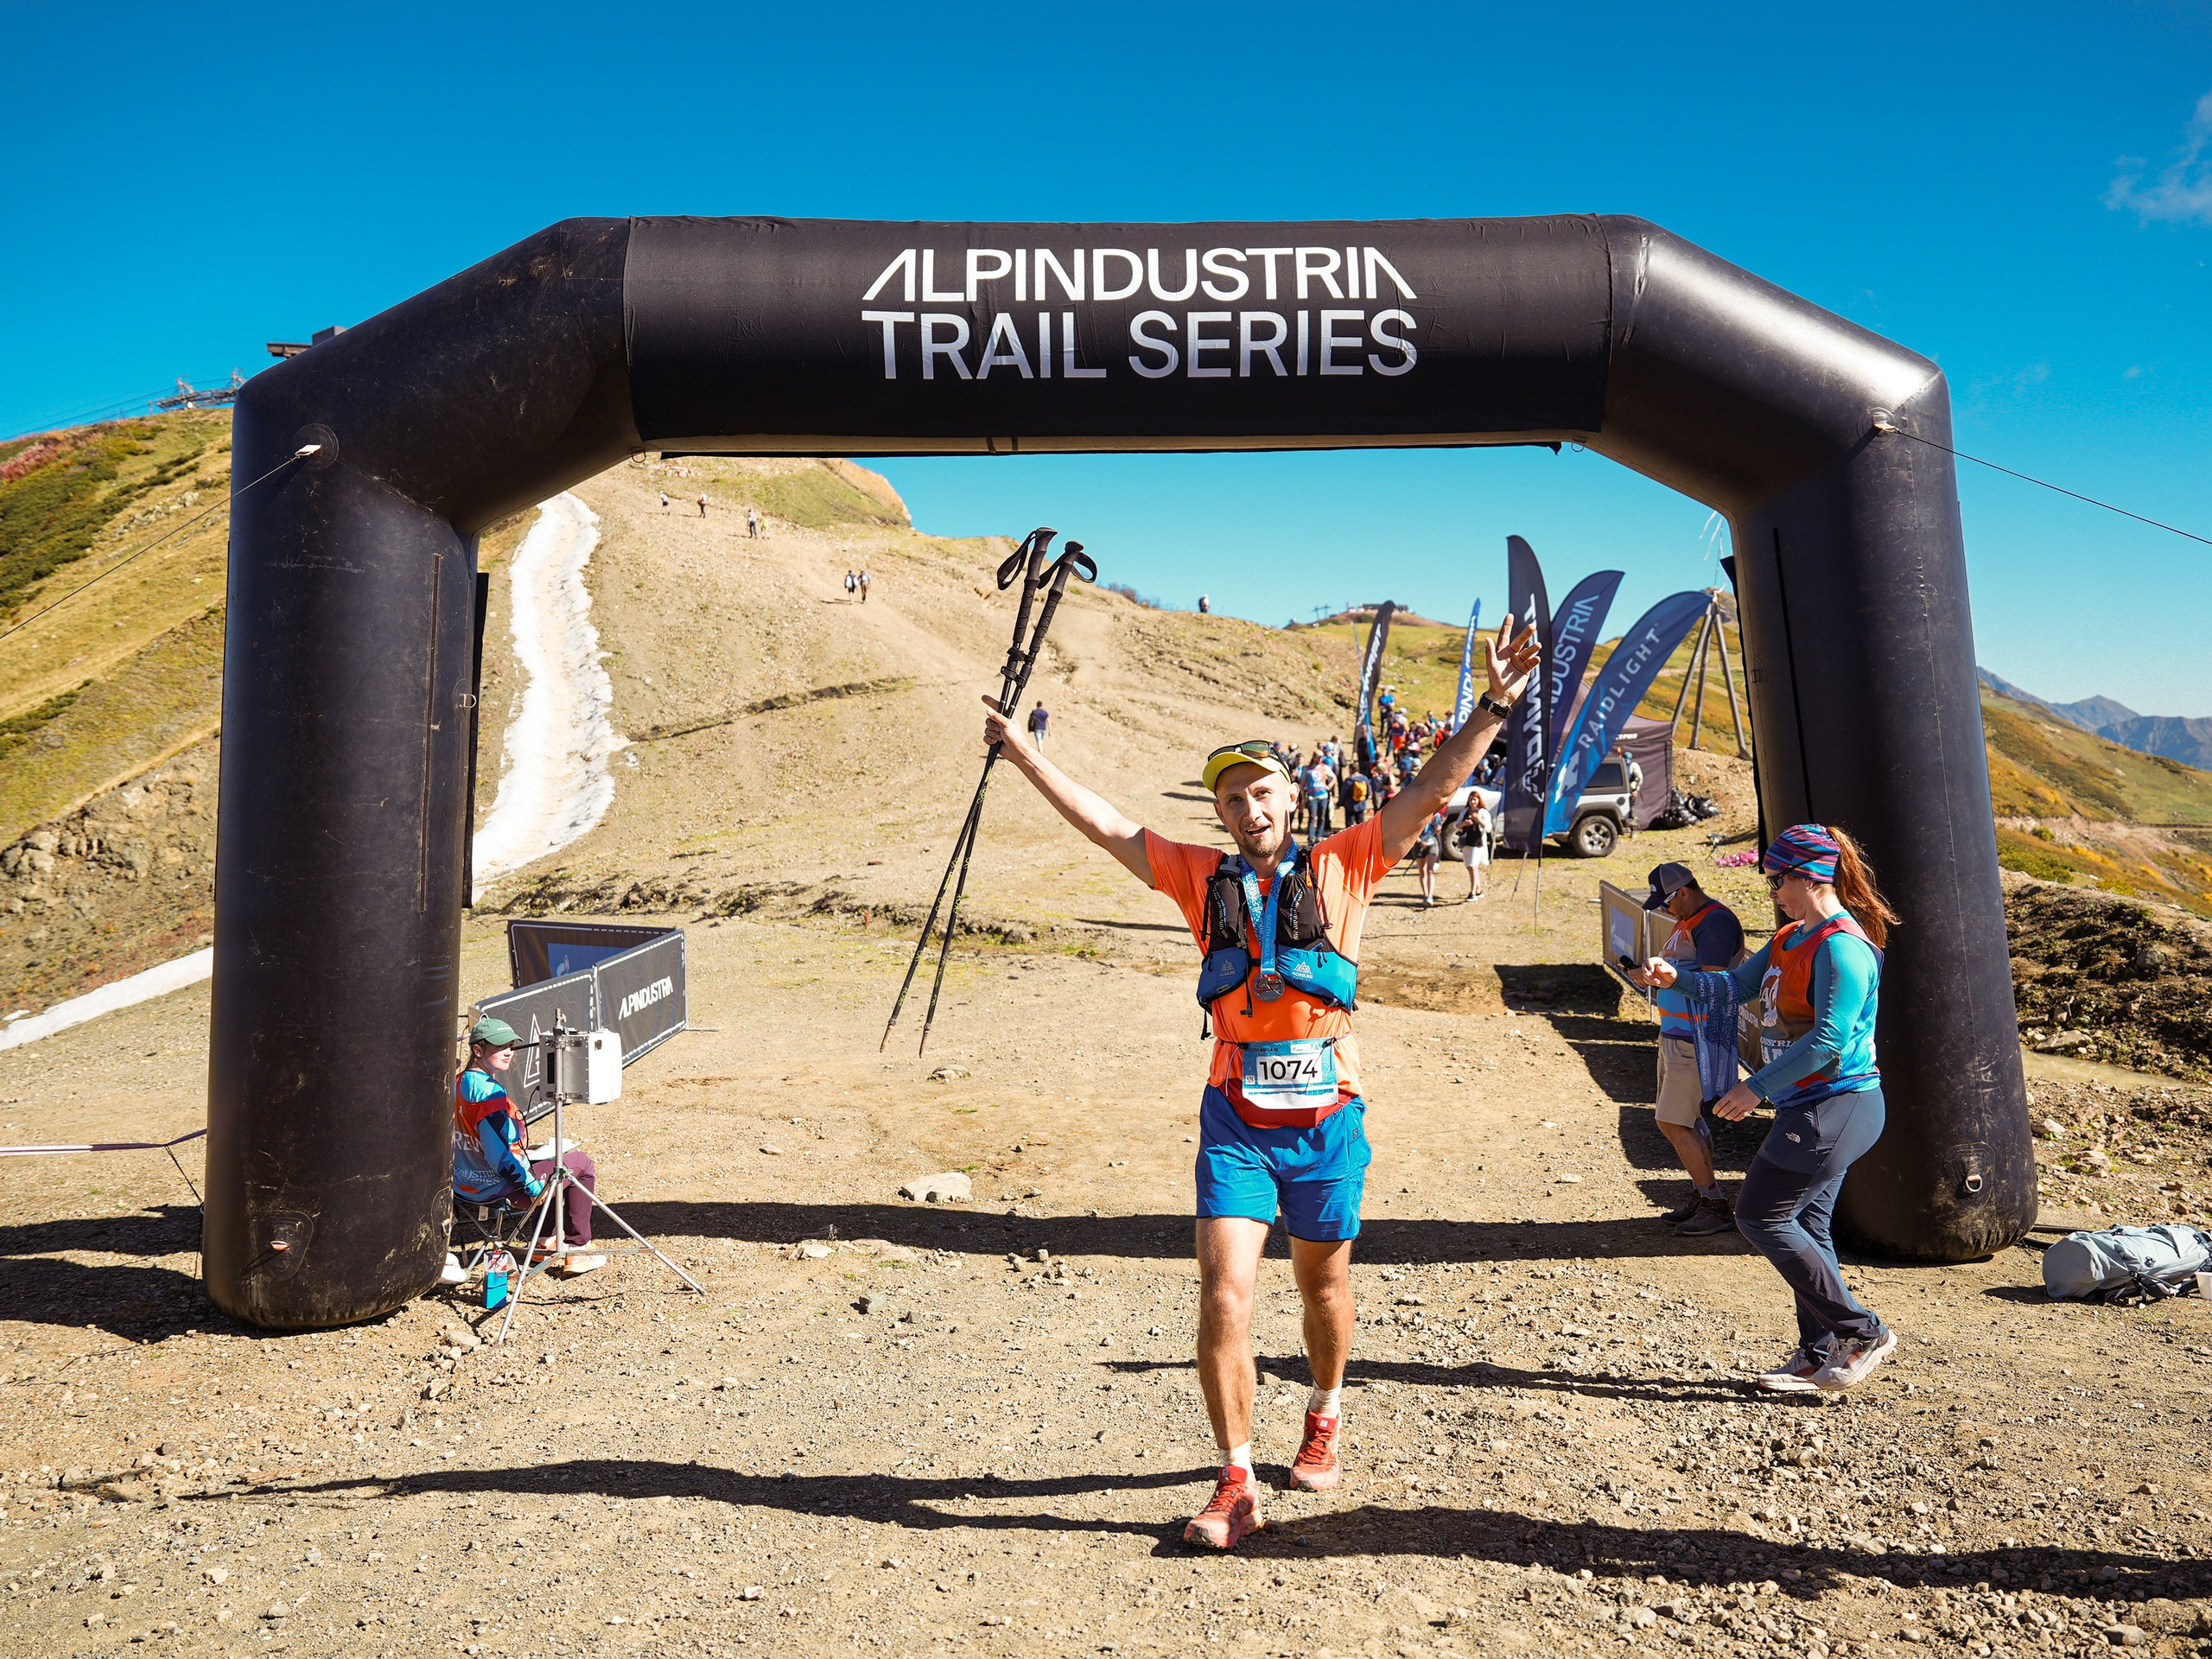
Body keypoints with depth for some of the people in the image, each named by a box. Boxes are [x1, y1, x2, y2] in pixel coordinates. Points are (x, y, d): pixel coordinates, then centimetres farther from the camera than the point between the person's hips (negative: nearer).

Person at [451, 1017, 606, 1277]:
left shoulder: (459, 1083, 4)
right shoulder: (489, 1092, -26)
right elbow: (500, 1156, -29)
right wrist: (533, 1185, -16)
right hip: (494, 1189, -10)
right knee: (582, 1164, 4)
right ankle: (577, 1252, 9)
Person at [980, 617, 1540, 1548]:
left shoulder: (1341, 867, -1)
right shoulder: (1203, 878, 3)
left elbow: (1432, 792, -5)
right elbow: (1104, 824, 4)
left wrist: (1495, 707, -12)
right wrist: (1021, 754, 3)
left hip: (1327, 1119, 0)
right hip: (1236, 1121, 0)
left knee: (1324, 1282, 18)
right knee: (1223, 1296, -7)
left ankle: (1325, 1419, 46)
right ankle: (1236, 1485, 8)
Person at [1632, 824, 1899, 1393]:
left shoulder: (1842, 945, -18)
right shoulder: (1789, 939, 13)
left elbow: (1830, 1037, -25)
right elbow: (1735, 987, 16)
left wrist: (1758, 1087, -22)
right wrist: (1675, 977, -1)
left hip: (1833, 1109, -10)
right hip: (1811, 1108, 10)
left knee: (1761, 1217, -5)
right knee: (1805, 1225, 14)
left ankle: (1863, 1333, 5)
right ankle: (1818, 1357, 23)